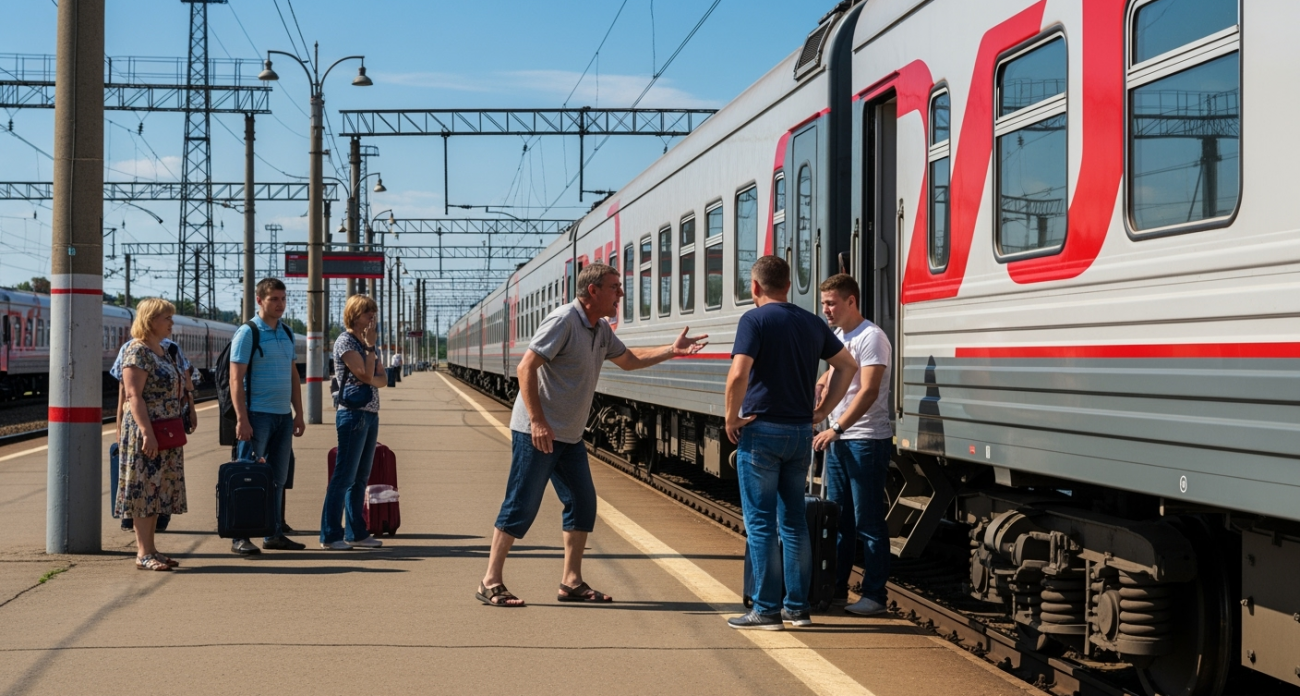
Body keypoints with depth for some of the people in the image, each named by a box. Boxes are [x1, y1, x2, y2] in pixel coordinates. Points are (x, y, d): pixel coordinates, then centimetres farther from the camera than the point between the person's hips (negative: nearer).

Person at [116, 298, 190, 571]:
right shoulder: (137, 352, -12)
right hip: (146, 433, -9)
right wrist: (147, 432, -24)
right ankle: (143, 553, -2)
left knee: (157, 492, 11)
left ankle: (150, 549, 16)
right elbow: (134, 396, -18)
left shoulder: (162, 351, 16)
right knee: (144, 490, -5)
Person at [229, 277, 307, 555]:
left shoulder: (287, 333, 13)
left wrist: (298, 414, 13)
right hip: (258, 414, -7)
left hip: (284, 416, 7)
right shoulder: (248, 333, -8)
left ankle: (274, 534, 18)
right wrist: (241, 419, -18)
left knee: (278, 478, 10)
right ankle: (240, 537, 1)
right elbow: (235, 379, -12)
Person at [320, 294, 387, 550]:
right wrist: (370, 346, -9)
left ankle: (355, 533, 16)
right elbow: (366, 376, -16)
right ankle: (330, 535, -4)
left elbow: (383, 380, 9)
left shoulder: (369, 344, 16)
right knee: (344, 476, -7)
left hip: (371, 415, 8)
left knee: (360, 478, 11)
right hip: (353, 414, -8)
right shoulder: (345, 342, -9)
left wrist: (370, 380, -12)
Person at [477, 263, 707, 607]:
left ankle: (571, 582, 16)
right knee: (522, 507, -6)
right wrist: (537, 421, -25)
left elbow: (629, 360, 27)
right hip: (537, 432, -9)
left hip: (569, 436, 9)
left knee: (582, 504, 8)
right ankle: (490, 583, 2)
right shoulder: (563, 321, -16)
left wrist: (671, 350, 15)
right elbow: (526, 368, -20)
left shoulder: (601, 330, 12)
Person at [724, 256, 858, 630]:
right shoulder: (812, 323, 10)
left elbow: (738, 374, -22)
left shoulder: (755, 320, -10)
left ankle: (766, 609, 2)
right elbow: (846, 365, 15)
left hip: (761, 431, -6)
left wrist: (732, 418, -9)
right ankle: (797, 606, 16)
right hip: (800, 432, 6)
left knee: (760, 522, 0)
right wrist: (823, 410, 16)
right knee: (793, 520, 13)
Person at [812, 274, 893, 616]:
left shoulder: (871, 337, -13)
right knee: (838, 518, 13)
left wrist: (836, 428, -27)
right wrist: (820, 385, 10)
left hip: (867, 441, -9)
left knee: (868, 522, -4)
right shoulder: (837, 336, 14)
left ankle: (874, 595, 3)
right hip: (838, 439, 9)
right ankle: (835, 587, 21)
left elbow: (868, 391, -22)